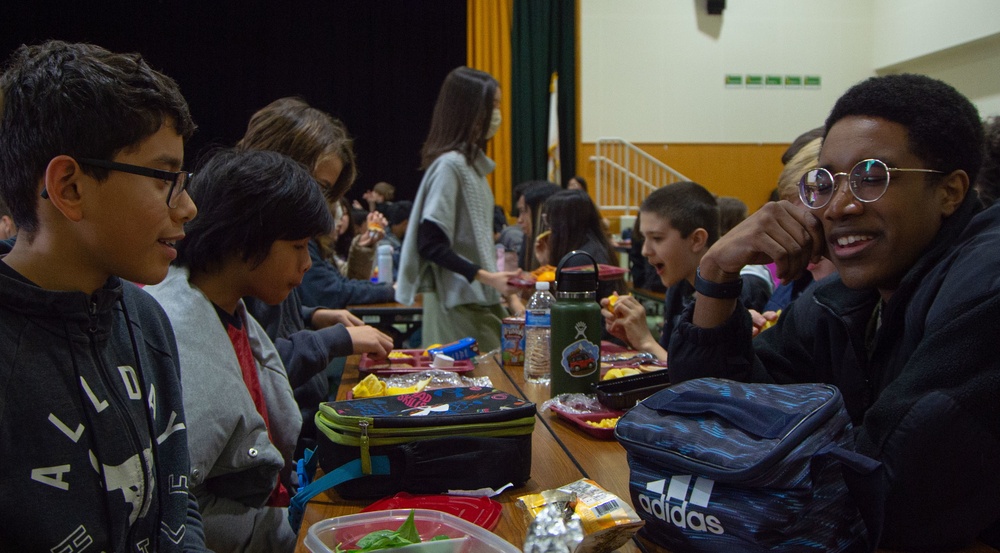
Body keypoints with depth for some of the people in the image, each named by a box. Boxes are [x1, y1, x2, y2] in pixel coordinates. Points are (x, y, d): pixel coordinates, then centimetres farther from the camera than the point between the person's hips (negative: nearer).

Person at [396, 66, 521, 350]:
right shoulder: (449, 164, -15)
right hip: (459, 305, -9)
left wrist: (501, 282, 17)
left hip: (481, 300, 9)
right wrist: (486, 276, -22)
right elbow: (430, 244, -19)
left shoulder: (473, 162, 12)